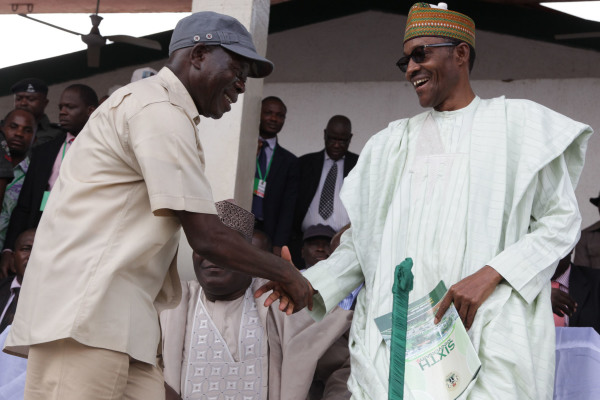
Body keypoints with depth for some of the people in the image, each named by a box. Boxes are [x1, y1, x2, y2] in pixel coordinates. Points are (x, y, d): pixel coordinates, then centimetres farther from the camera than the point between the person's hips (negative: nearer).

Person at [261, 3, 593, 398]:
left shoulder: (518, 123, 8)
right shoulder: (392, 143, 20)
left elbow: (562, 219, 4)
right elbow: (365, 238, 15)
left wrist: (489, 274, -11)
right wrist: (311, 284, -3)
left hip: (487, 324, -3)